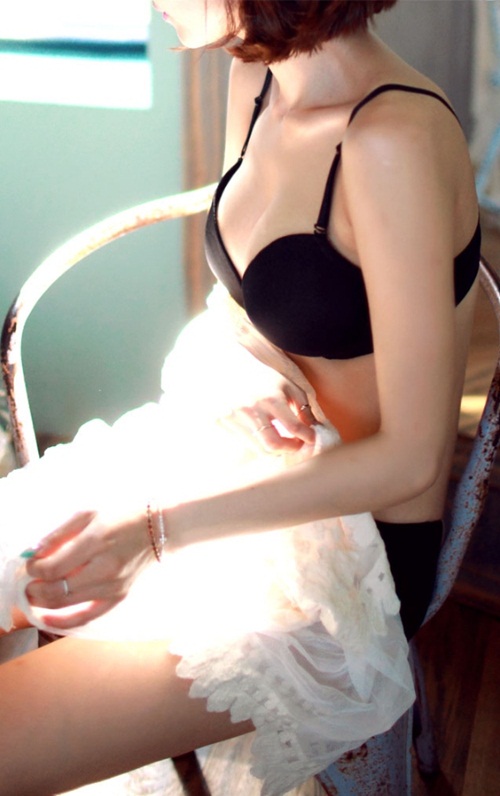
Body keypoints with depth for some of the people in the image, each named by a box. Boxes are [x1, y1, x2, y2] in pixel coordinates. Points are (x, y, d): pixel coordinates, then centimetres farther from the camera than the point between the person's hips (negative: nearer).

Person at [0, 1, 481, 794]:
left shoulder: (393, 141, -26)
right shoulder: (257, 81, 0)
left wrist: (155, 531, -23)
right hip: (231, 457, 8)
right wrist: (244, 366, -10)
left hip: (351, 550, -8)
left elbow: (411, 457, -23)